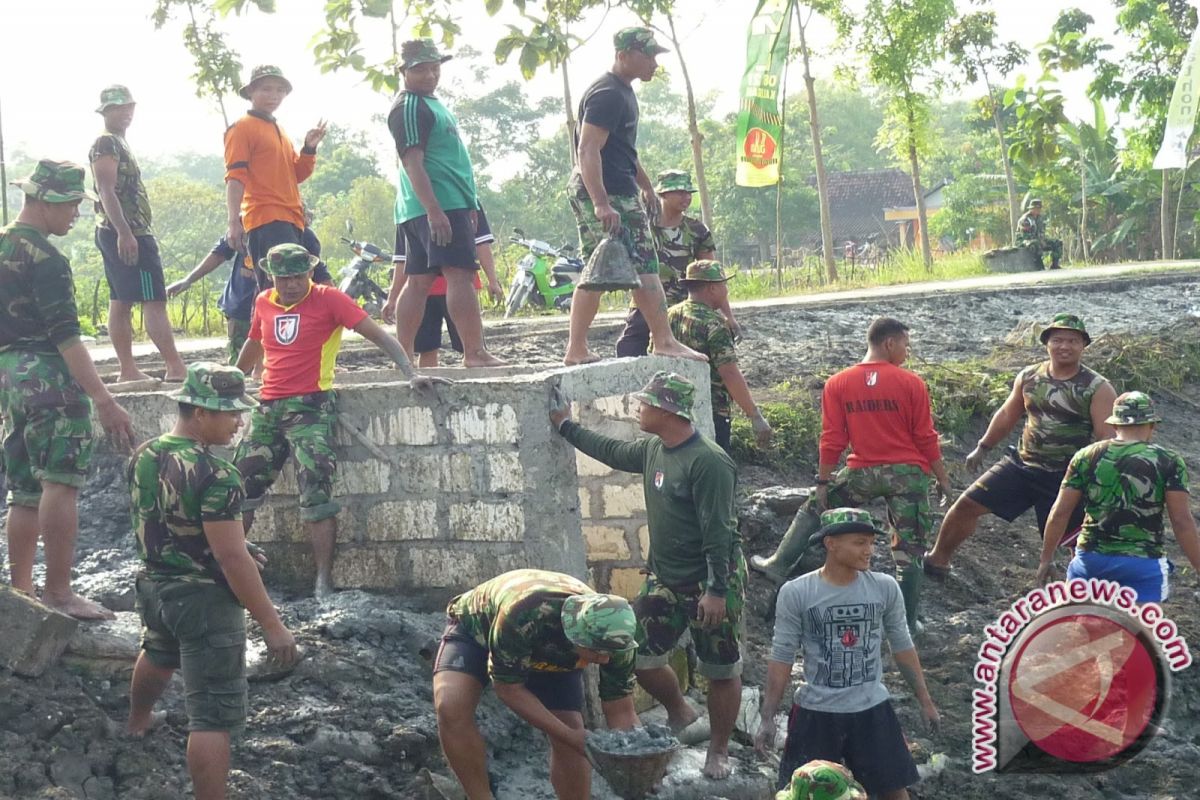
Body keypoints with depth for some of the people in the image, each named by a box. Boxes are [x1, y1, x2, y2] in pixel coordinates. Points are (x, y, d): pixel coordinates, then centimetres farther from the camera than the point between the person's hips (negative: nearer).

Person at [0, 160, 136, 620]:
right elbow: (66, 337, -20)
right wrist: (104, 400, -23)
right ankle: (58, 593, -12)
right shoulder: (44, 258, -14)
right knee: (60, 486, -9)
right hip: (48, 377, -9)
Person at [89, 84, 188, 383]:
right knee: (154, 301, -12)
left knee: (121, 302, 8)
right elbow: (106, 191, -20)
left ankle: (128, 370, 11)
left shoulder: (119, 143, 19)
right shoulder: (106, 144, -11)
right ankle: (176, 367, -15)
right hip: (127, 234, -10)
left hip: (128, 233, 10)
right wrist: (125, 233, -26)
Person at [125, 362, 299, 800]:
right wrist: (271, 624, -22)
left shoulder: (143, 456, 0)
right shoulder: (215, 475, -26)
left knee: (157, 654, 39)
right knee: (213, 717, -6)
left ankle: (137, 721, 67)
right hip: (203, 598, -9)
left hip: (155, 584, 9)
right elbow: (231, 559, -28)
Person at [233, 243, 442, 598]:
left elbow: (378, 335, -8)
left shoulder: (328, 299, -4)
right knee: (241, 486, 6)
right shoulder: (264, 302, 11)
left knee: (316, 495, -13)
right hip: (268, 407, 6)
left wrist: (410, 374, -18)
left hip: (310, 407, -6)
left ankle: (324, 583, -11)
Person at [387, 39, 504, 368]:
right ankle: (475, 353, -15)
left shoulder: (431, 103, 22)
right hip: (439, 205, -10)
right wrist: (434, 210, -27)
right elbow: (412, 162, -19)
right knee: (460, 273, -13)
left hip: (450, 204, 10)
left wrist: (469, 204, 27)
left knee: (418, 280, 8)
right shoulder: (409, 107, -10)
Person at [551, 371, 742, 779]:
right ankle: (680, 714, 30)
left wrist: (717, 591, -25)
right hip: (664, 578, 8)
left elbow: (718, 531, -24)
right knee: (638, 656, 6)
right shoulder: (652, 450, 4)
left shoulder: (708, 462, -22)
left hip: (711, 583, -8)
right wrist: (566, 426, 30)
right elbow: (612, 451, 24)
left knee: (720, 670, 5)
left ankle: (719, 750, 20)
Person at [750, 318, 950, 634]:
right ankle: (907, 621, 11)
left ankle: (780, 564, 26)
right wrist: (943, 479, 5)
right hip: (908, 473, -1)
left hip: (863, 472, 1)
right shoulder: (911, 383, -7)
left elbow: (832, 440, -1)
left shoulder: (838, 384, -2)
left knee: (814, 509, 24)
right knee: (908, 550, 7)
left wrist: (823, 482, 6)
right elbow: (926, 438, -5)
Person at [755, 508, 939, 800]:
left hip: (872, 709, 2)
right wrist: (768, 718, -6)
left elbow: (902, 646, 7)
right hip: (815, 711, -2)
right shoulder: (796, 593, -11)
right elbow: (782, 657, -6)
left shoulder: (885, 587, -5)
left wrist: (924, 701, 11)